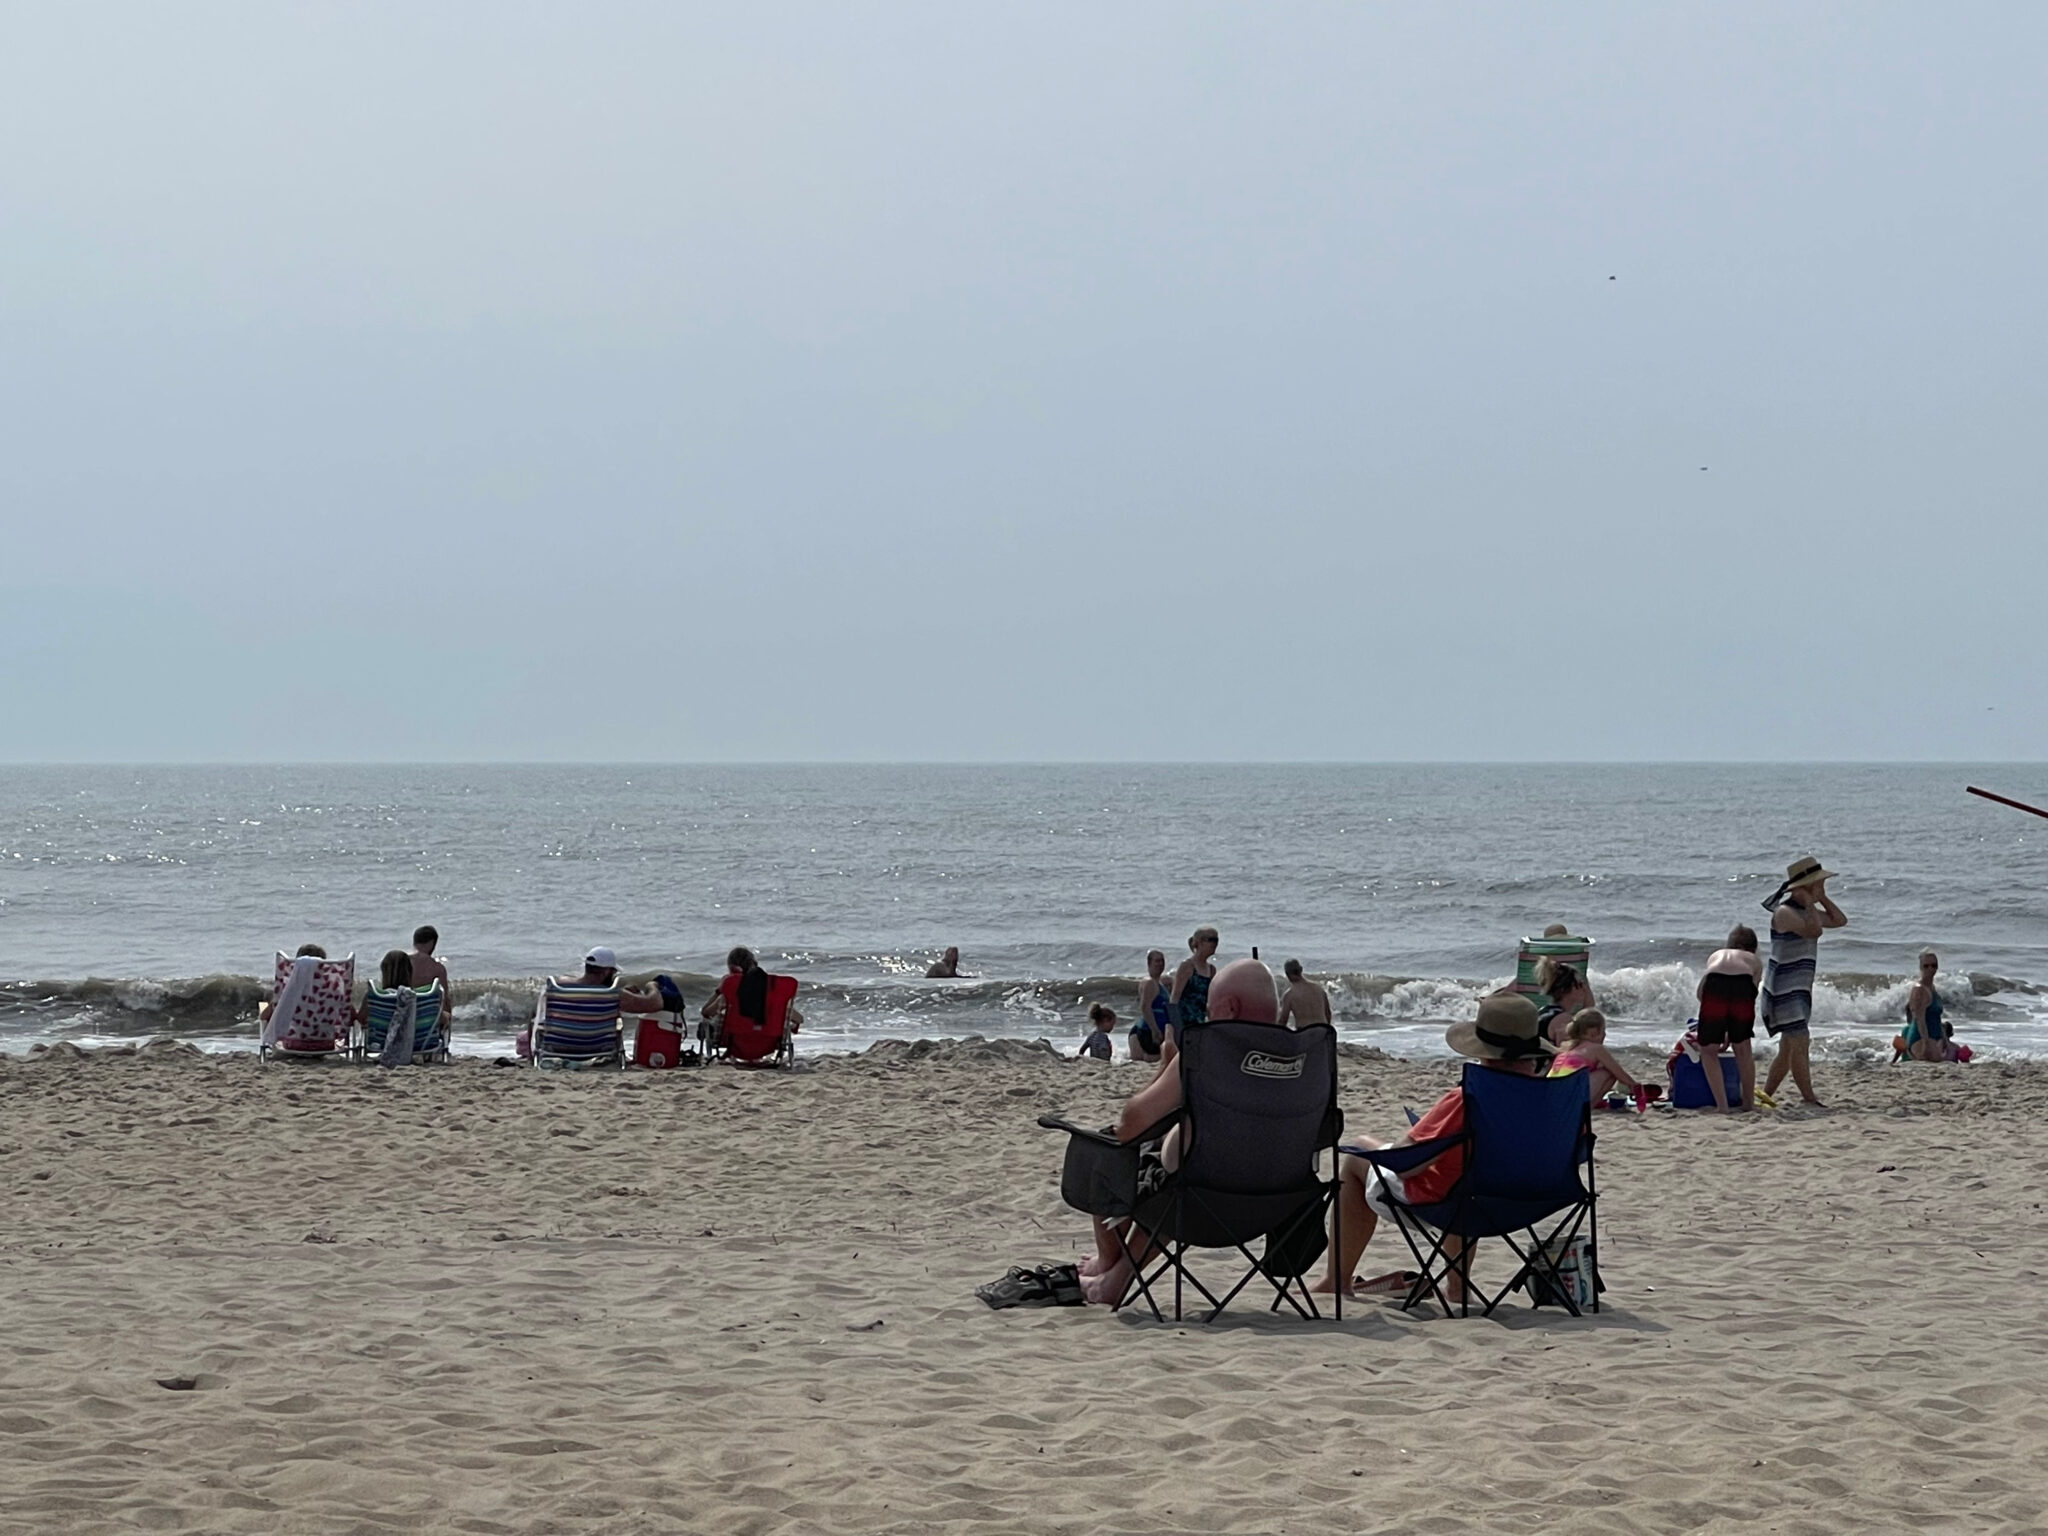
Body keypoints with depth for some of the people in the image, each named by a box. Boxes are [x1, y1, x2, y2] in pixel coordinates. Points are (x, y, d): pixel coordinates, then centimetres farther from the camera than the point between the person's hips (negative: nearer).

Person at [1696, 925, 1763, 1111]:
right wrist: (1732, 1030, 35)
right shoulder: (1754, 960, 34)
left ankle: (1722, 1106, 5)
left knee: (1708, 1050, 15)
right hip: (1742, 988, 0)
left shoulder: (1716, 955, 36)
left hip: (1714, 988, 0)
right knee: (1742, 1048, 23)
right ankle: (1749, 1103, 29)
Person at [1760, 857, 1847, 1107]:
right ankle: (1810, 1099, -17)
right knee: (1800, 1043, -15)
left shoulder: (1805, 910, 14)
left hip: (1800, 988, 10)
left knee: (1788, 1049, 12)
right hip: (1785, 989, -10)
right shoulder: (1784, 912, -15)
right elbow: (1814, 930, -28)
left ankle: (1766, 1096, 18)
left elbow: (1839, 920, 20)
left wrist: (1822, 899, 10)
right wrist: (1809, 902, -17)